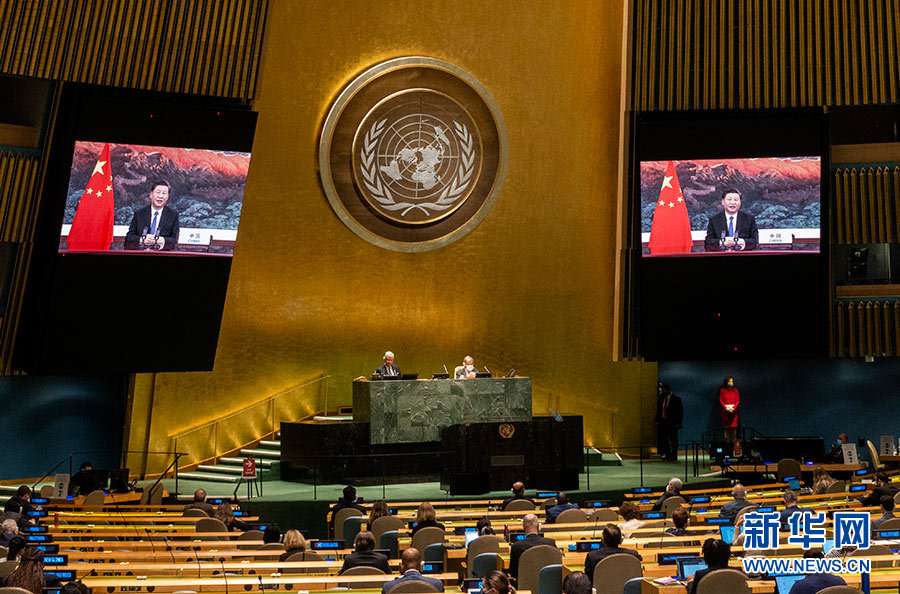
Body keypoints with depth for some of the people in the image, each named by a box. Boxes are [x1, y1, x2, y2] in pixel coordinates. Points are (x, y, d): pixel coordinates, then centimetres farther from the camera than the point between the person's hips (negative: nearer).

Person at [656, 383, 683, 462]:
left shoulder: (676, 399, -7)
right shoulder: (660, 398, 8)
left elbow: (680, 411, -6)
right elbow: (658, 410, 13)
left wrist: (678, 423, -11)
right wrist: (657, 421, 6)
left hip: (672, 423, -5)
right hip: (662, 422, 5)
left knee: (673, 440, 1)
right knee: (663, 438, 6)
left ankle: (673, 456, 9)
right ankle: (667, 454, 18)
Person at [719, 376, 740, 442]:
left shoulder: (735, 390, 10)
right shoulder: (722, 390, 4)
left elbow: (738, 400, 7)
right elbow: (721, 401, 2)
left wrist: (734, 407, -10)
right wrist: (726, 408, -11)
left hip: (733, 411, 1)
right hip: (725, 411, -1)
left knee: (734, 426, -5)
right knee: (726, 427, -4)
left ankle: (734, 441, -1)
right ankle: (727, 441, -1)